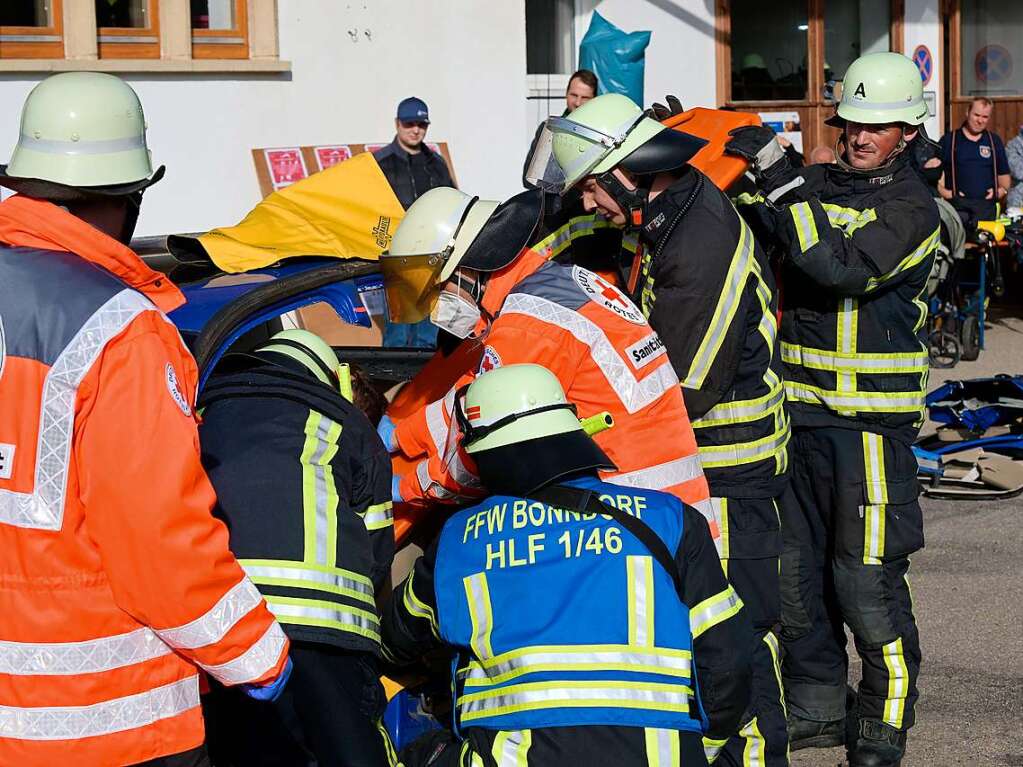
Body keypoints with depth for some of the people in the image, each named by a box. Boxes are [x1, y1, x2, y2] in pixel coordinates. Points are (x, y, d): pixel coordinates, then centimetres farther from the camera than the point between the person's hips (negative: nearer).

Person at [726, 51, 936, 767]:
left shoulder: (912, 208, -7)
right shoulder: (814, 183, 11)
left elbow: (843, 268, -23)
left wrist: (781, 181, -24)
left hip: (871, 419, -6)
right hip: (800, 407, 6)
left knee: (868, 580, -6)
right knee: (796, 569, 14)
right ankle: (817, 707, 29)